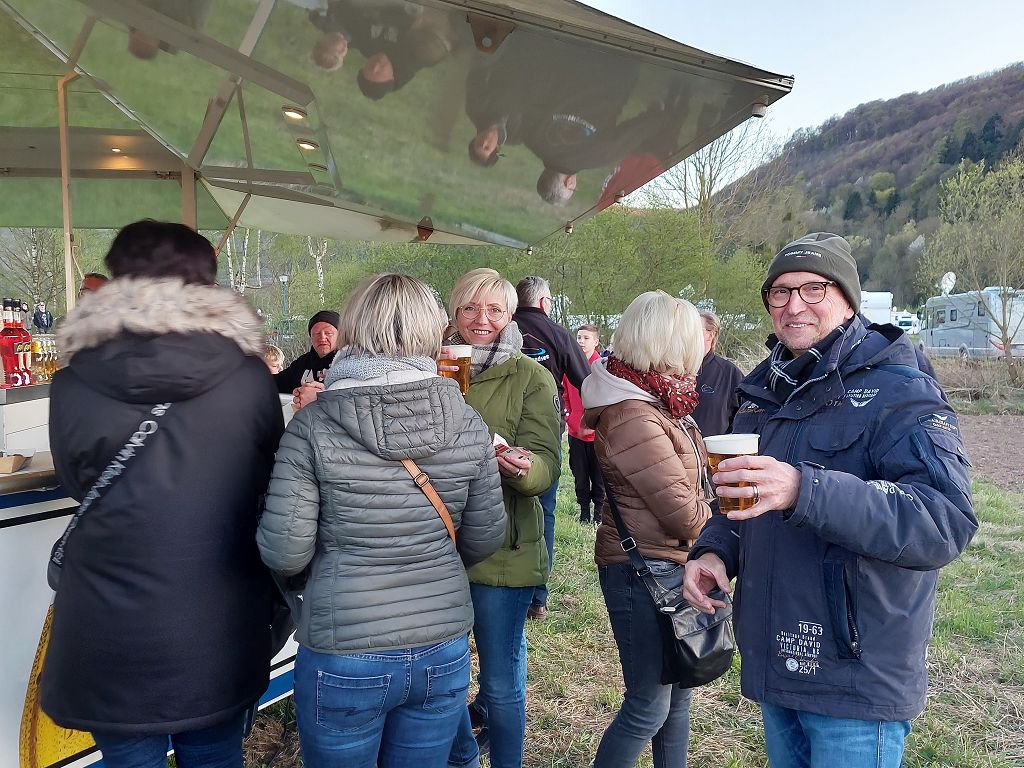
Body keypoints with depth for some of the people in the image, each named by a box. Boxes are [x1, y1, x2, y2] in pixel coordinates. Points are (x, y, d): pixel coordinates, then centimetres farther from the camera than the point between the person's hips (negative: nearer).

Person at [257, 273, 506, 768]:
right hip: (444, 652, 2)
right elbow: (485, 539, 1)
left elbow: (283, 554, -14)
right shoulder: (468, 424, -7)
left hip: (343, 658, -2)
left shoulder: (314, 425, -15)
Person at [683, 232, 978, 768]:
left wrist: (804, 489, -39)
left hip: (857, 681, -6)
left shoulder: (900, 393, -14)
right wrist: (713, 550, -3)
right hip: (774, 664, 7)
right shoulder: (763, 394, 8)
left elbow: (947, 522, -28)